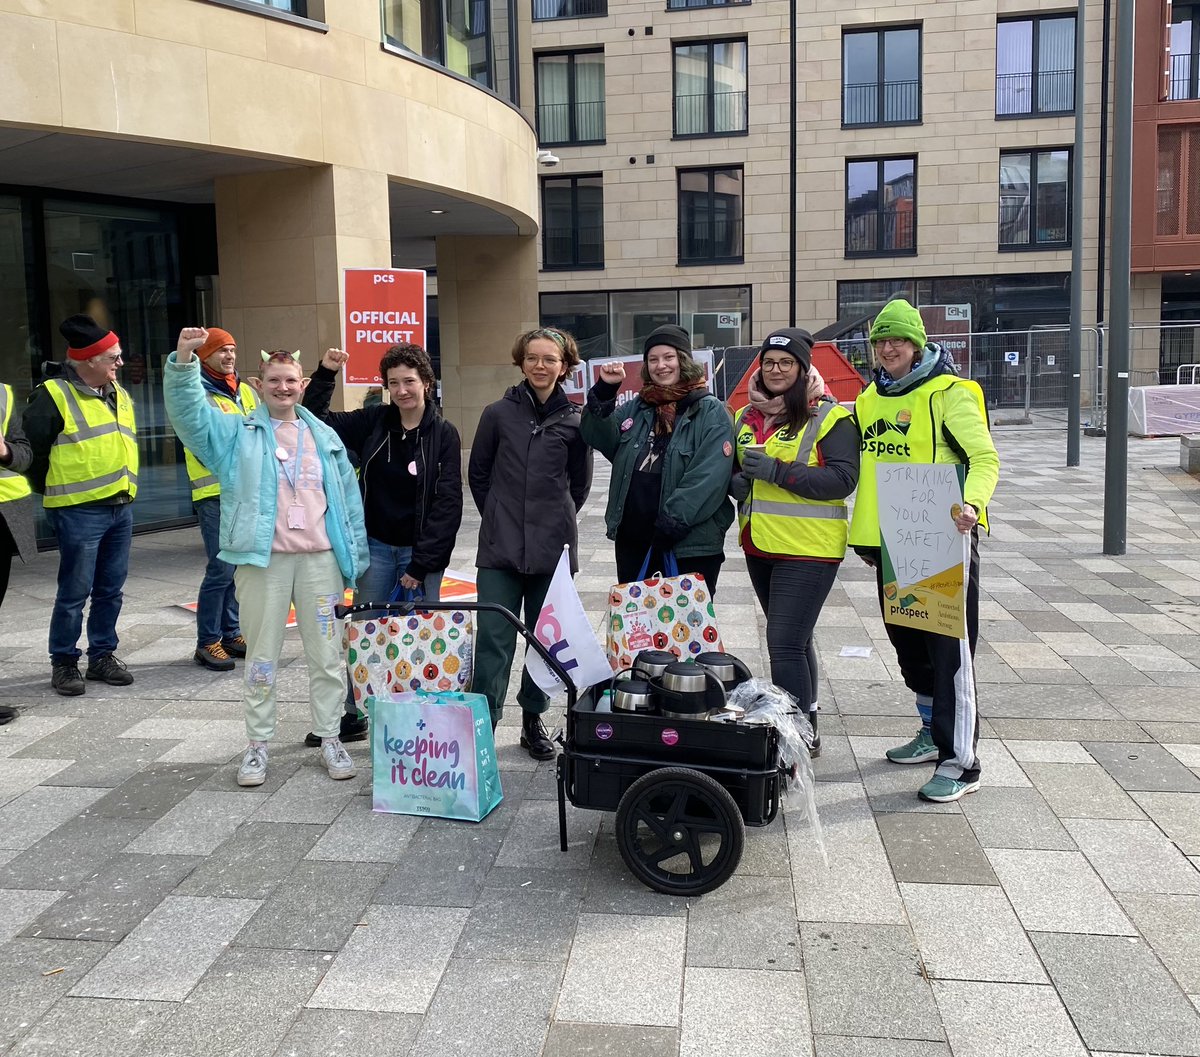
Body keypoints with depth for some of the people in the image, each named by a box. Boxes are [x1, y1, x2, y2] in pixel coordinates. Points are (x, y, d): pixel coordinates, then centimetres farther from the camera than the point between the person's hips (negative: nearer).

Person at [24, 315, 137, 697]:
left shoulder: (119, 395, 14)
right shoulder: (53, 396, -10)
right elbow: (31, 450, -6)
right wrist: (52, 491, 3)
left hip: (121, 508, 7)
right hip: (79, 512, -7)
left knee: (111, 590, 12)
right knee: (75, 592, 0)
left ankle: (102, 655, 24)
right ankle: (64, 664, 12)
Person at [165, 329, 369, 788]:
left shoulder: (325, 437, 13)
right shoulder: (237, 433, 7)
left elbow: (349, 499, 12)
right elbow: (188, 408, -8)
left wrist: (354, 558, 8)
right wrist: (183, 358, -24)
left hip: (320, 559, 2)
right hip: (262, 560, -2)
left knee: (327, 654, 7)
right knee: (262, 656, 5)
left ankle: (330, 738, 19)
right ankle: (258, 745, 17)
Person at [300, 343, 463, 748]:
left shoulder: (444, 435, -7)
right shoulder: (373, 422, 2)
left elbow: (447, 505, -10)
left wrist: (420, 565, -13)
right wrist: (325, 373, -4)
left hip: (422, 552, -3)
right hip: (376, 547, 3)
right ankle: (353, 716, 22)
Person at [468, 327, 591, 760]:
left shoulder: (574, 421, 2)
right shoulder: (498, 414, 2)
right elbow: (478, 474, 12)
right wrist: (501, 517, 11)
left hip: (553, 548, 1)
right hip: (500, 548, -1)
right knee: (494, 639, -4)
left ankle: (533, 719, 26)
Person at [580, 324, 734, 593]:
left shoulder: (711, 412, -5)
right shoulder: (635, 409, 13)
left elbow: (709, 476, -15)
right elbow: (601, 438, 3)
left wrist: (673, 521, -20)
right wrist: (605, 390, -7)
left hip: (691, 545, -5)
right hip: (632, 540, 5)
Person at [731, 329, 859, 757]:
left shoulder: (828, 416, -8)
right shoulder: (747, 417, 12)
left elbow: (843, 478, -17)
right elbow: (734, 470, 23)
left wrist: (777, 471, -23)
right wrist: (736, 482, -2)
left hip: (808, 549, -7)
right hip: (759, 546, 7)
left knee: (784, 643, -13)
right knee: (794, 640, 18)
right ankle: (807, 727, 31)